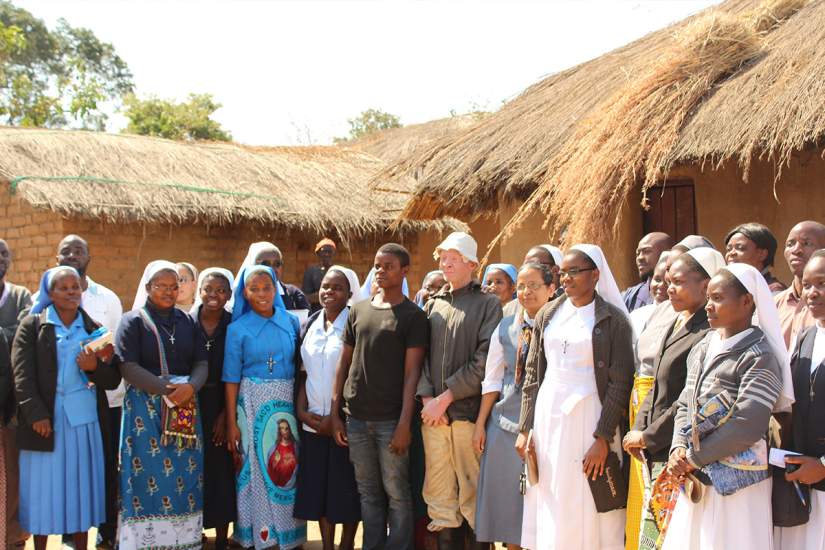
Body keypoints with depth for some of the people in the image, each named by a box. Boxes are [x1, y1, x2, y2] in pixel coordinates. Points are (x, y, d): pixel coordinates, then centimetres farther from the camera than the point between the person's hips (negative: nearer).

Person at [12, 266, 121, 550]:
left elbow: (113, 380, 8)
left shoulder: (94, 329, 10)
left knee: (82, 488, 8)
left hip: (85, 420, 2)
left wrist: (94, 367, -13)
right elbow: (23, 375, -6)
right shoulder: (32, 325, 3)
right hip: (45, 419, -2)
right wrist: (36, 414, -16)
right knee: (44, 488, 3)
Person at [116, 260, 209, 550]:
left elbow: (202, 362, 7)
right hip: (145, 409, -3)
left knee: (184, 474, 3)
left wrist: (190, 387, -15)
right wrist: (165, 389, -17)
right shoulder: (133, 321, 1)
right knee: (149, 474, -3)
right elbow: (128, 366, -9)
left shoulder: (187, 321, 13)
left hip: (186, 407, 3)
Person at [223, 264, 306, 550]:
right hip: (252, 404, -2)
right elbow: (232, 378, -1)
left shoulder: (291, 322, 6)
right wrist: (231, 422, -5)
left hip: (287, 403, 2)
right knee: (255, 468, 2)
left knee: (287, 467, 5)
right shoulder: (238, 328, -1)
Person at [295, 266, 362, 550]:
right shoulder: (312, 324, 10)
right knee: (318, 486, 7)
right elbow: (304, 372, 12)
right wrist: (301, 410, -1)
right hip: (314, 422, 5)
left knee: (346, 487, 3)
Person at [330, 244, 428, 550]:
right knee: (368, 493, 11)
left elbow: (411, 372, -7)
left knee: (396, 494, 1)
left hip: (390, 420, -4)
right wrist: (335, 413, 7)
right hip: (356, 418, 4)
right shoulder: (358, 311, 12)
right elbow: (343, 363, 13)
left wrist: (404, 424, -14)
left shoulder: (413, 316, -1)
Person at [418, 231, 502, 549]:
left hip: (468, 412, -4)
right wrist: (427, 397, -6)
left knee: (473, 497, 1)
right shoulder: (433, 305, 15)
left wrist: (445, 398, -12)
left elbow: (484, 361, -9)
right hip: (432, 414, 4)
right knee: (438, 495, 8)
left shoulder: (488, 304, 0)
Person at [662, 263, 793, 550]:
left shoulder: (759, 357, -13)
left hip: (735, 481, -7)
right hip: (696, 478, 7)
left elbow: (748, 426, -20)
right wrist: (678, 448, -3)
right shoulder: (702, 349, 10)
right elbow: (684, 405, 14)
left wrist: (694, 458, -13)